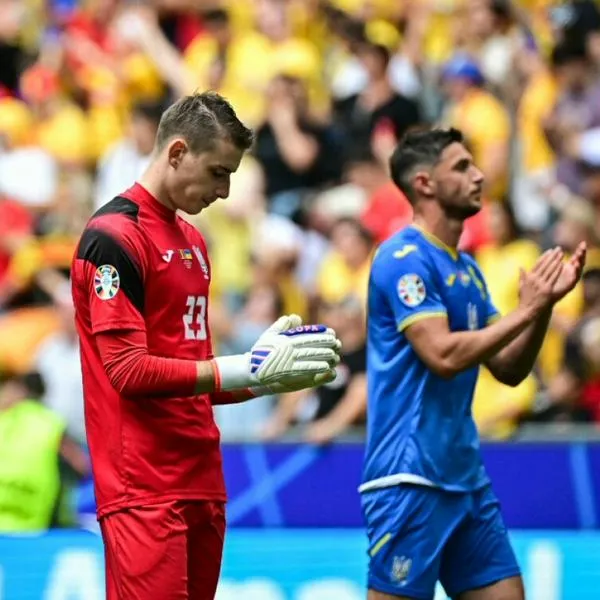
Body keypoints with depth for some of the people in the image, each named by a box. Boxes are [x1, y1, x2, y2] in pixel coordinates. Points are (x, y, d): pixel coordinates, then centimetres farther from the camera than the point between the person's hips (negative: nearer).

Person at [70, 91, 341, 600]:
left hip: (200, 481, 9)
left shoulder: (191, 239, 19)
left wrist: (272, 370, 2)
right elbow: (128, 369, -17)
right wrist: (248, 369, -18)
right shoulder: (114, 237, -10)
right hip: (145, 492, -9)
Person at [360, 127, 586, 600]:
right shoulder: (405, 258, -11)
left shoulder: (469, 270, 15)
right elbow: (443, 355, -22)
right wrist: (525, 311, -14)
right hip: (411, 477, -9)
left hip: (467, 477, 9)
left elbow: (509, 369, 15)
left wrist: (546, 302, 1)